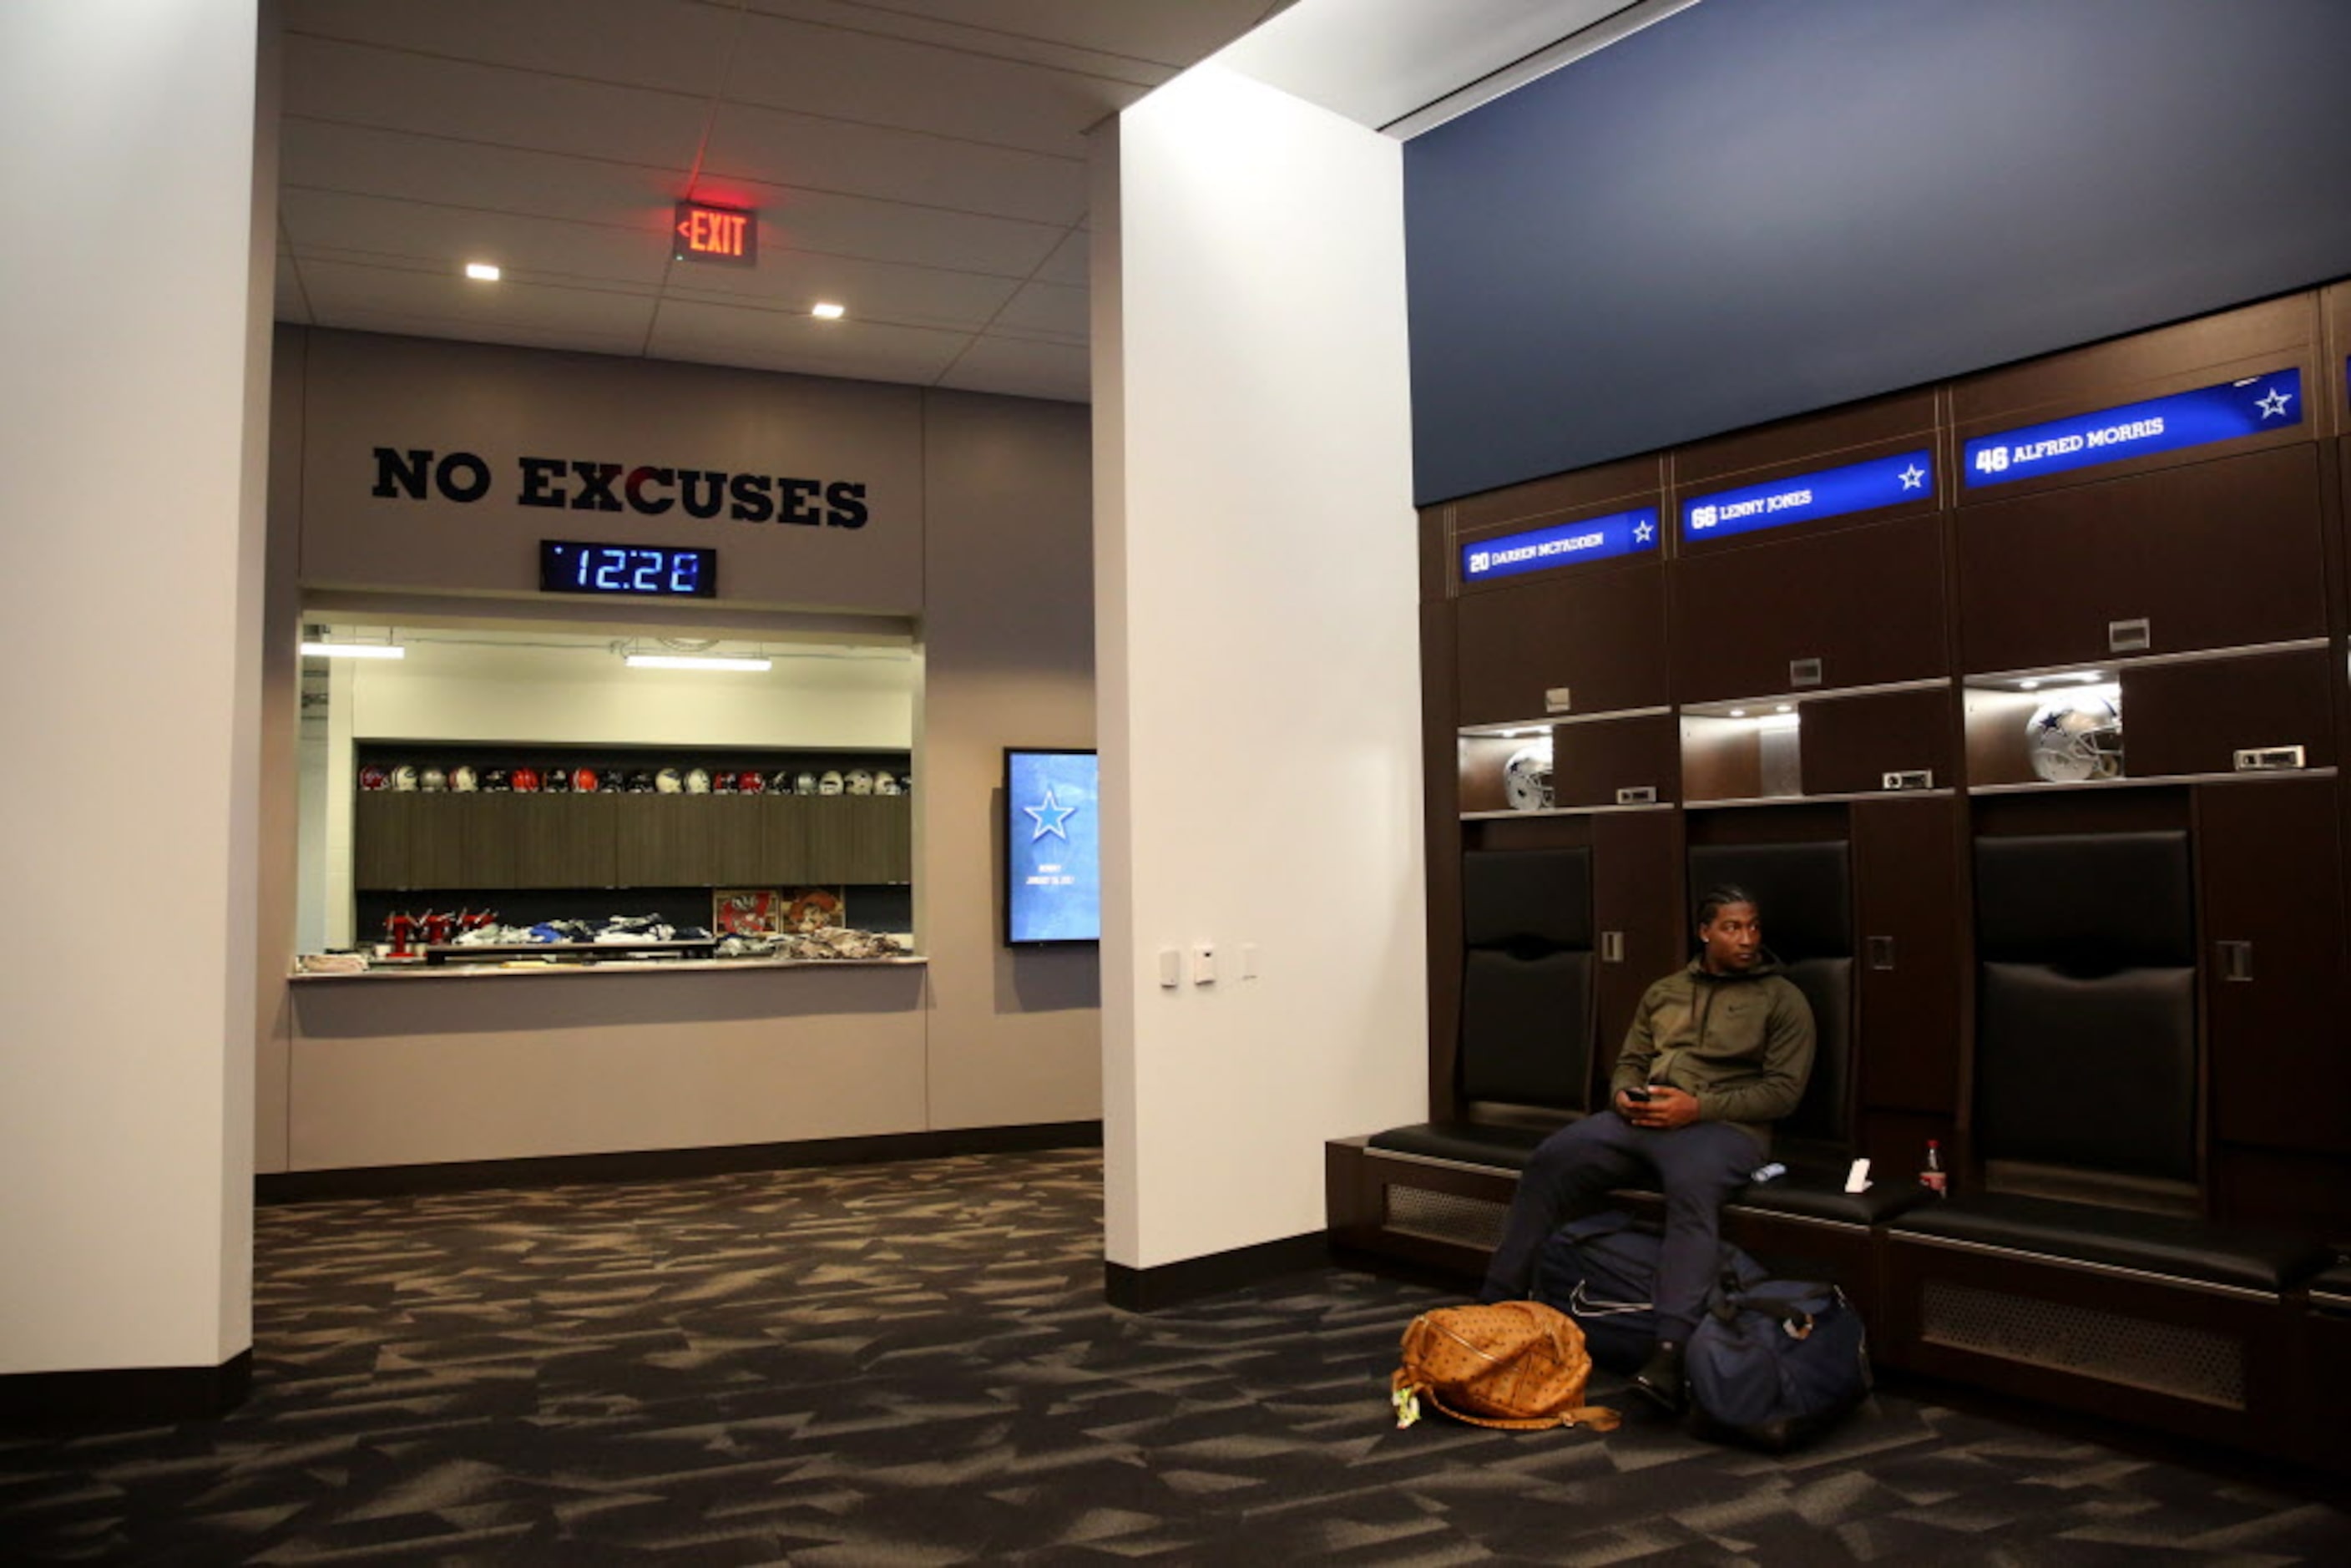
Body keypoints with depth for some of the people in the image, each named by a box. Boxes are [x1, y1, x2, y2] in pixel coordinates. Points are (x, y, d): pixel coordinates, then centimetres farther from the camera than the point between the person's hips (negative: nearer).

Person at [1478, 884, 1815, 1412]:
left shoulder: (1782, 1000, 8)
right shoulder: (1663, 992, 22)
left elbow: (1784, 1089, -2)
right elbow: (1629, 1061, 23)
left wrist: (1699, 1106, -13)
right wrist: (1623, 1095, -2)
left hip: (1720, 1125, -4)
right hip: (1640, 1117, 5)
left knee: (1691, 1190, -39)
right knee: (1549, 1162, -19)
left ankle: (1671, 1352, -48)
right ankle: (1497, 1304, -15)